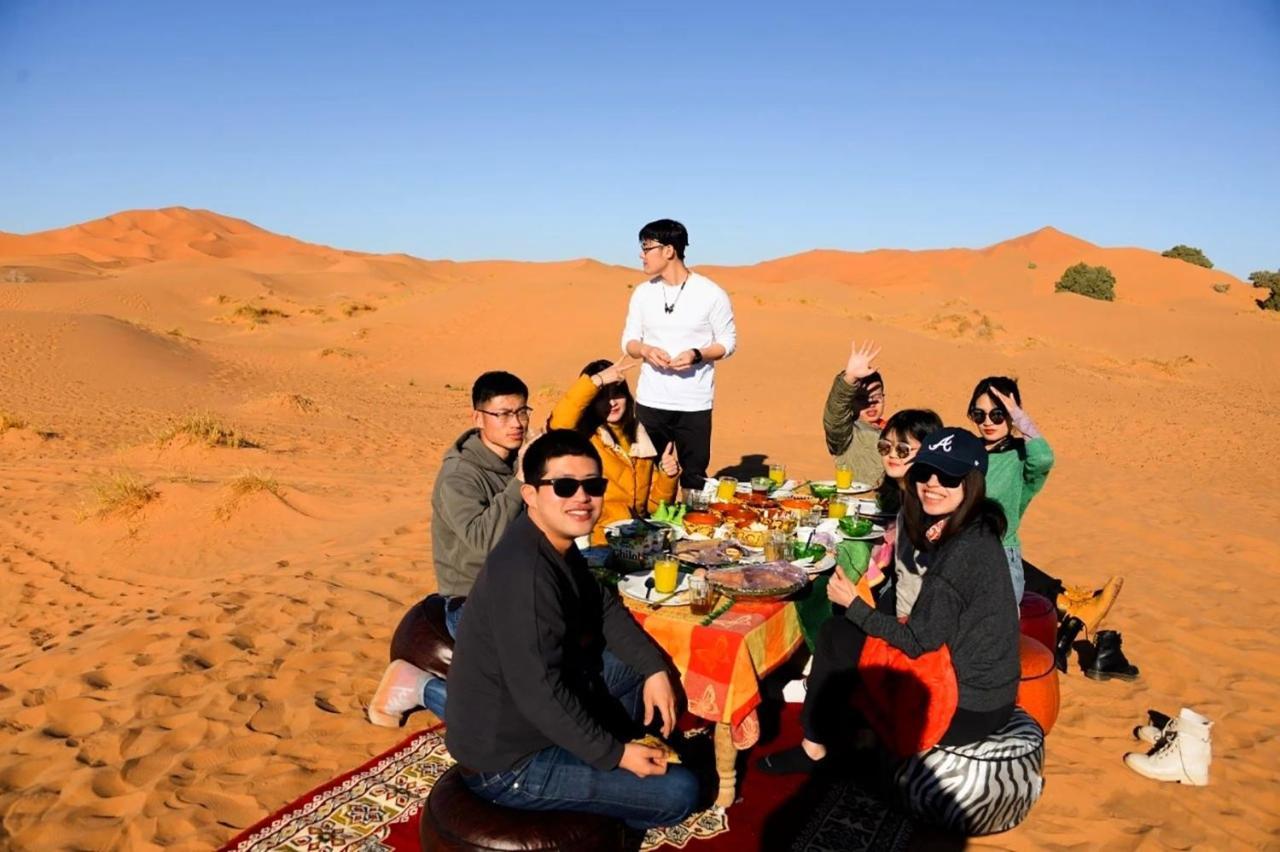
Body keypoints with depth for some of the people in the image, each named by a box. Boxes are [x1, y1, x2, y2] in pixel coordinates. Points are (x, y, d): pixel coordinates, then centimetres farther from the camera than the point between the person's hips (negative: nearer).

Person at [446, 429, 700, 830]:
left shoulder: (555, 541, 0)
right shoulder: (523, 571, -31)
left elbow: (605, 608, 12)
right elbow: (539, 691, -32)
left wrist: (655, 669, 0)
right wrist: (614, 755, -21)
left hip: (521, 713, 9)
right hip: (508, 764, -9)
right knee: (680, 791, -9)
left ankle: (600, 769, 23)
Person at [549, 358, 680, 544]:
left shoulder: (640, 440, 14)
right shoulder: (582, 437, -2)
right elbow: (559, 424, -28)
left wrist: (667, 476, -1)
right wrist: (597, 380, -24)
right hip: (597, 541, -5)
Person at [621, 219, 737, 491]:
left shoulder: (711, 294, -6)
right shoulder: (643, 293, 5)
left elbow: (728, 342, 0)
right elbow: (628, 341, 11)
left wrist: (697, 355, -18)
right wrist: (645, 350, -13)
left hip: (695, 405, -3)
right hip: (650, 402, 3)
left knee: (693, 479, 5)